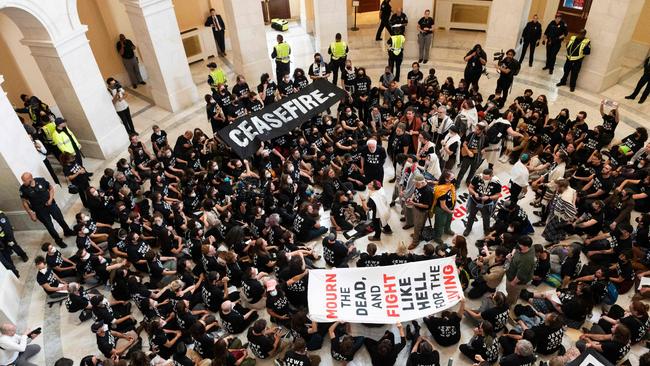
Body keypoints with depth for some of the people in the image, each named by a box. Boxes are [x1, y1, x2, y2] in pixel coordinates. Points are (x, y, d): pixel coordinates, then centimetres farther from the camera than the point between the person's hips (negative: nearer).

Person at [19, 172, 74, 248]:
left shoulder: (41, 180, -16)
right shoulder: (23, 189, -17)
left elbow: (51, 188, 2)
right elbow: (25, 202, -6)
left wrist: (50, 199, -10)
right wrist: (31, 214, -5)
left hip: (51, 204, 2)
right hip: (40, 210, -2)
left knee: (60, 219, 16)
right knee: (49, 225, 7)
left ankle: (68, 232, 44)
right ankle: (58, 240, 28)